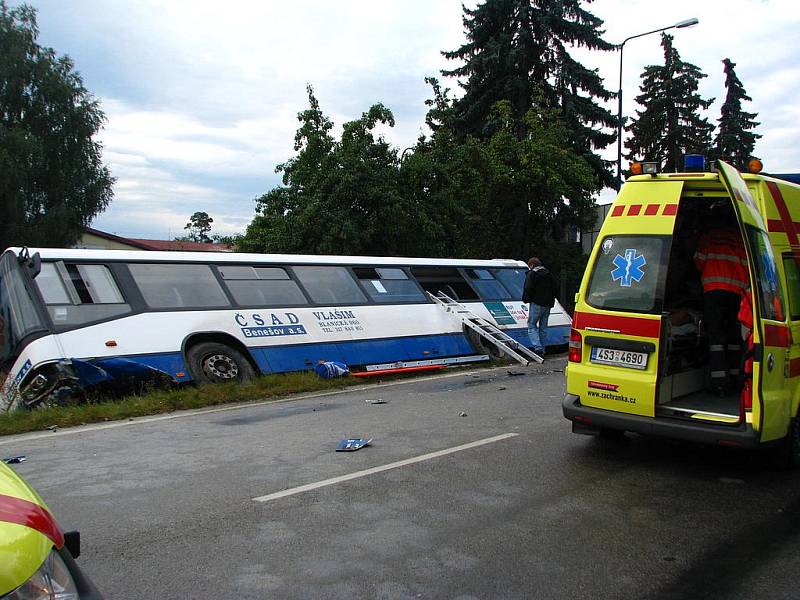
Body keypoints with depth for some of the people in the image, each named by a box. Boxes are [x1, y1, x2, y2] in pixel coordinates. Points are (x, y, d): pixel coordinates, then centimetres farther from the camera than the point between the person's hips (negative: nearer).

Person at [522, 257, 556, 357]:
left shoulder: (531, 274, -5)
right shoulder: (548, 274, 16)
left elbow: (528, 289, -13)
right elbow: (554, 289, 17)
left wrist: (526, 299, 2)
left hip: (536, 303, -6)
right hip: (547, 304, 6)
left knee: (531, 325, -1)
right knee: (543, 327, 12)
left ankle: (538, 347, -16)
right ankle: (542, 350, 13)